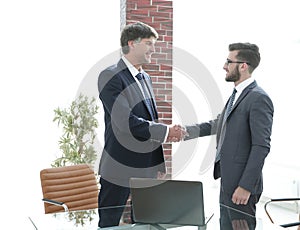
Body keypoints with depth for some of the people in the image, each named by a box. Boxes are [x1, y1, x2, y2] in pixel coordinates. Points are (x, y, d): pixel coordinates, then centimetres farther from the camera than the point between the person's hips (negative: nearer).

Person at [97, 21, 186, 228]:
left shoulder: (146, 78, 15)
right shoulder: (111, 77, -11)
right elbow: (126, 122, -21)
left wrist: (159, 164, 17)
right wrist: (166, 131, -16)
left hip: (148, 169, 8)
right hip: (121, 170, -7)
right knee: (109, 223, 3)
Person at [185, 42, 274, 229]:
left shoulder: (258, 98, -17)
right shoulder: (237, 95, 12)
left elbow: (261, 147, -21)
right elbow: (218, 124, 19)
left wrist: (246, 186, -22)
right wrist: (185, 132, 10)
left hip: (242, 182, -9)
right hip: (228, 179, 9)